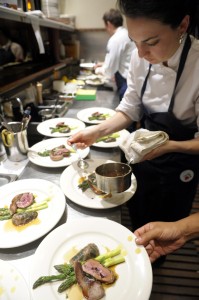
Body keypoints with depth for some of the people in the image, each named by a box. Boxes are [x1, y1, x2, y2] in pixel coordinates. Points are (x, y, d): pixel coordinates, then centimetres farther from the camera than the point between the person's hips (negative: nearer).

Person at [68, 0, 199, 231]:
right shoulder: (141, 57, -13)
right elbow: (130, 109, -4)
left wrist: (169, 145, -35)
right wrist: (98, 131, -17)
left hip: (178, 168, -4)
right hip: (143, 156, 5)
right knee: (137, 224, 28)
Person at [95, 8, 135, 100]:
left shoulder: (116, 39, -14)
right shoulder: (127, 34, 13)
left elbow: (110, 70, -13)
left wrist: (98, 70, 7)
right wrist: (105, 64, 26)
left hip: (127, 83, -8)